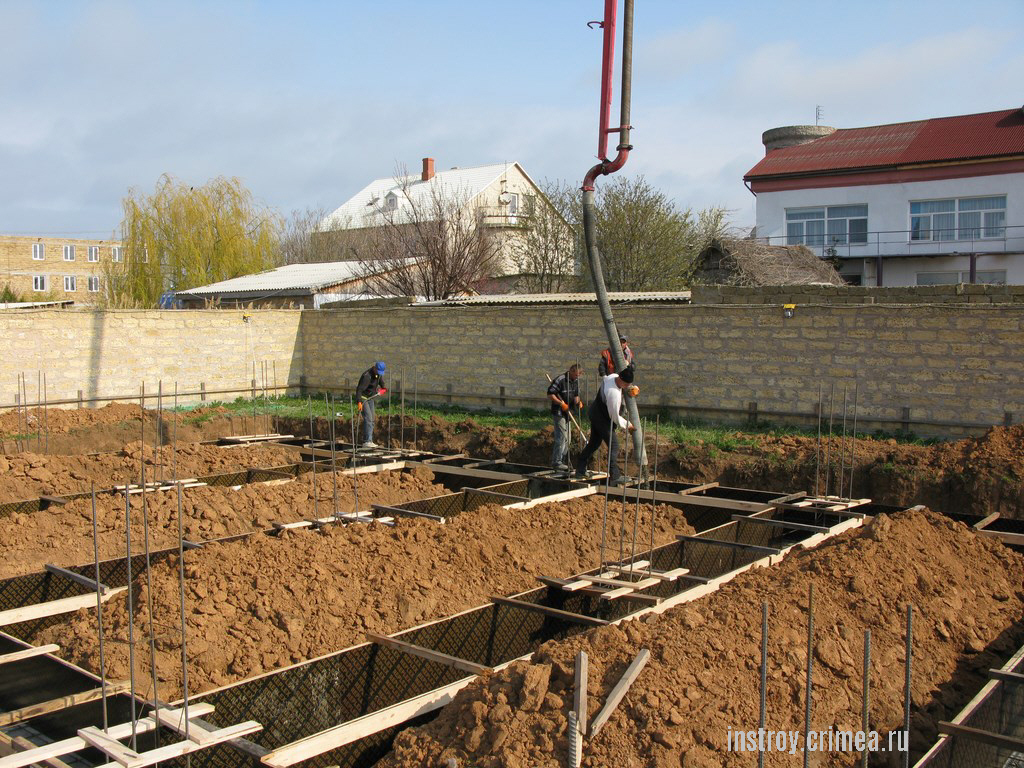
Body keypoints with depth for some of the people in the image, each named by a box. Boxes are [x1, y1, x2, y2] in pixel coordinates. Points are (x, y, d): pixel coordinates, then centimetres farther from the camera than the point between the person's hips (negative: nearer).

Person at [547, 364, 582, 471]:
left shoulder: (576, 381, 10)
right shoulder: (560, 379, -15)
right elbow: (550, 394, -17)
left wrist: (577, 402, -3)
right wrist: (561, 403, -23)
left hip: (568, 412, 9)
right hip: (558, 412, -9)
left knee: (567, 439, 11)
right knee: (561, 437, -12)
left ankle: (562, 461, 19)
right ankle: (556, 463, -7)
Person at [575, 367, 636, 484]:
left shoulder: (612, 376, -9)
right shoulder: (614, 394, -35)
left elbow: (604, 379, 20)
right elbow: (615, 417, -25)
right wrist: (627, 425, -9)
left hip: (595, 412, 10)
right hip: (602, 419, -10)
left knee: (593, 443, 19)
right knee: (613, 446, -6)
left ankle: (580, 471, 27)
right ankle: (614, 477, -5)